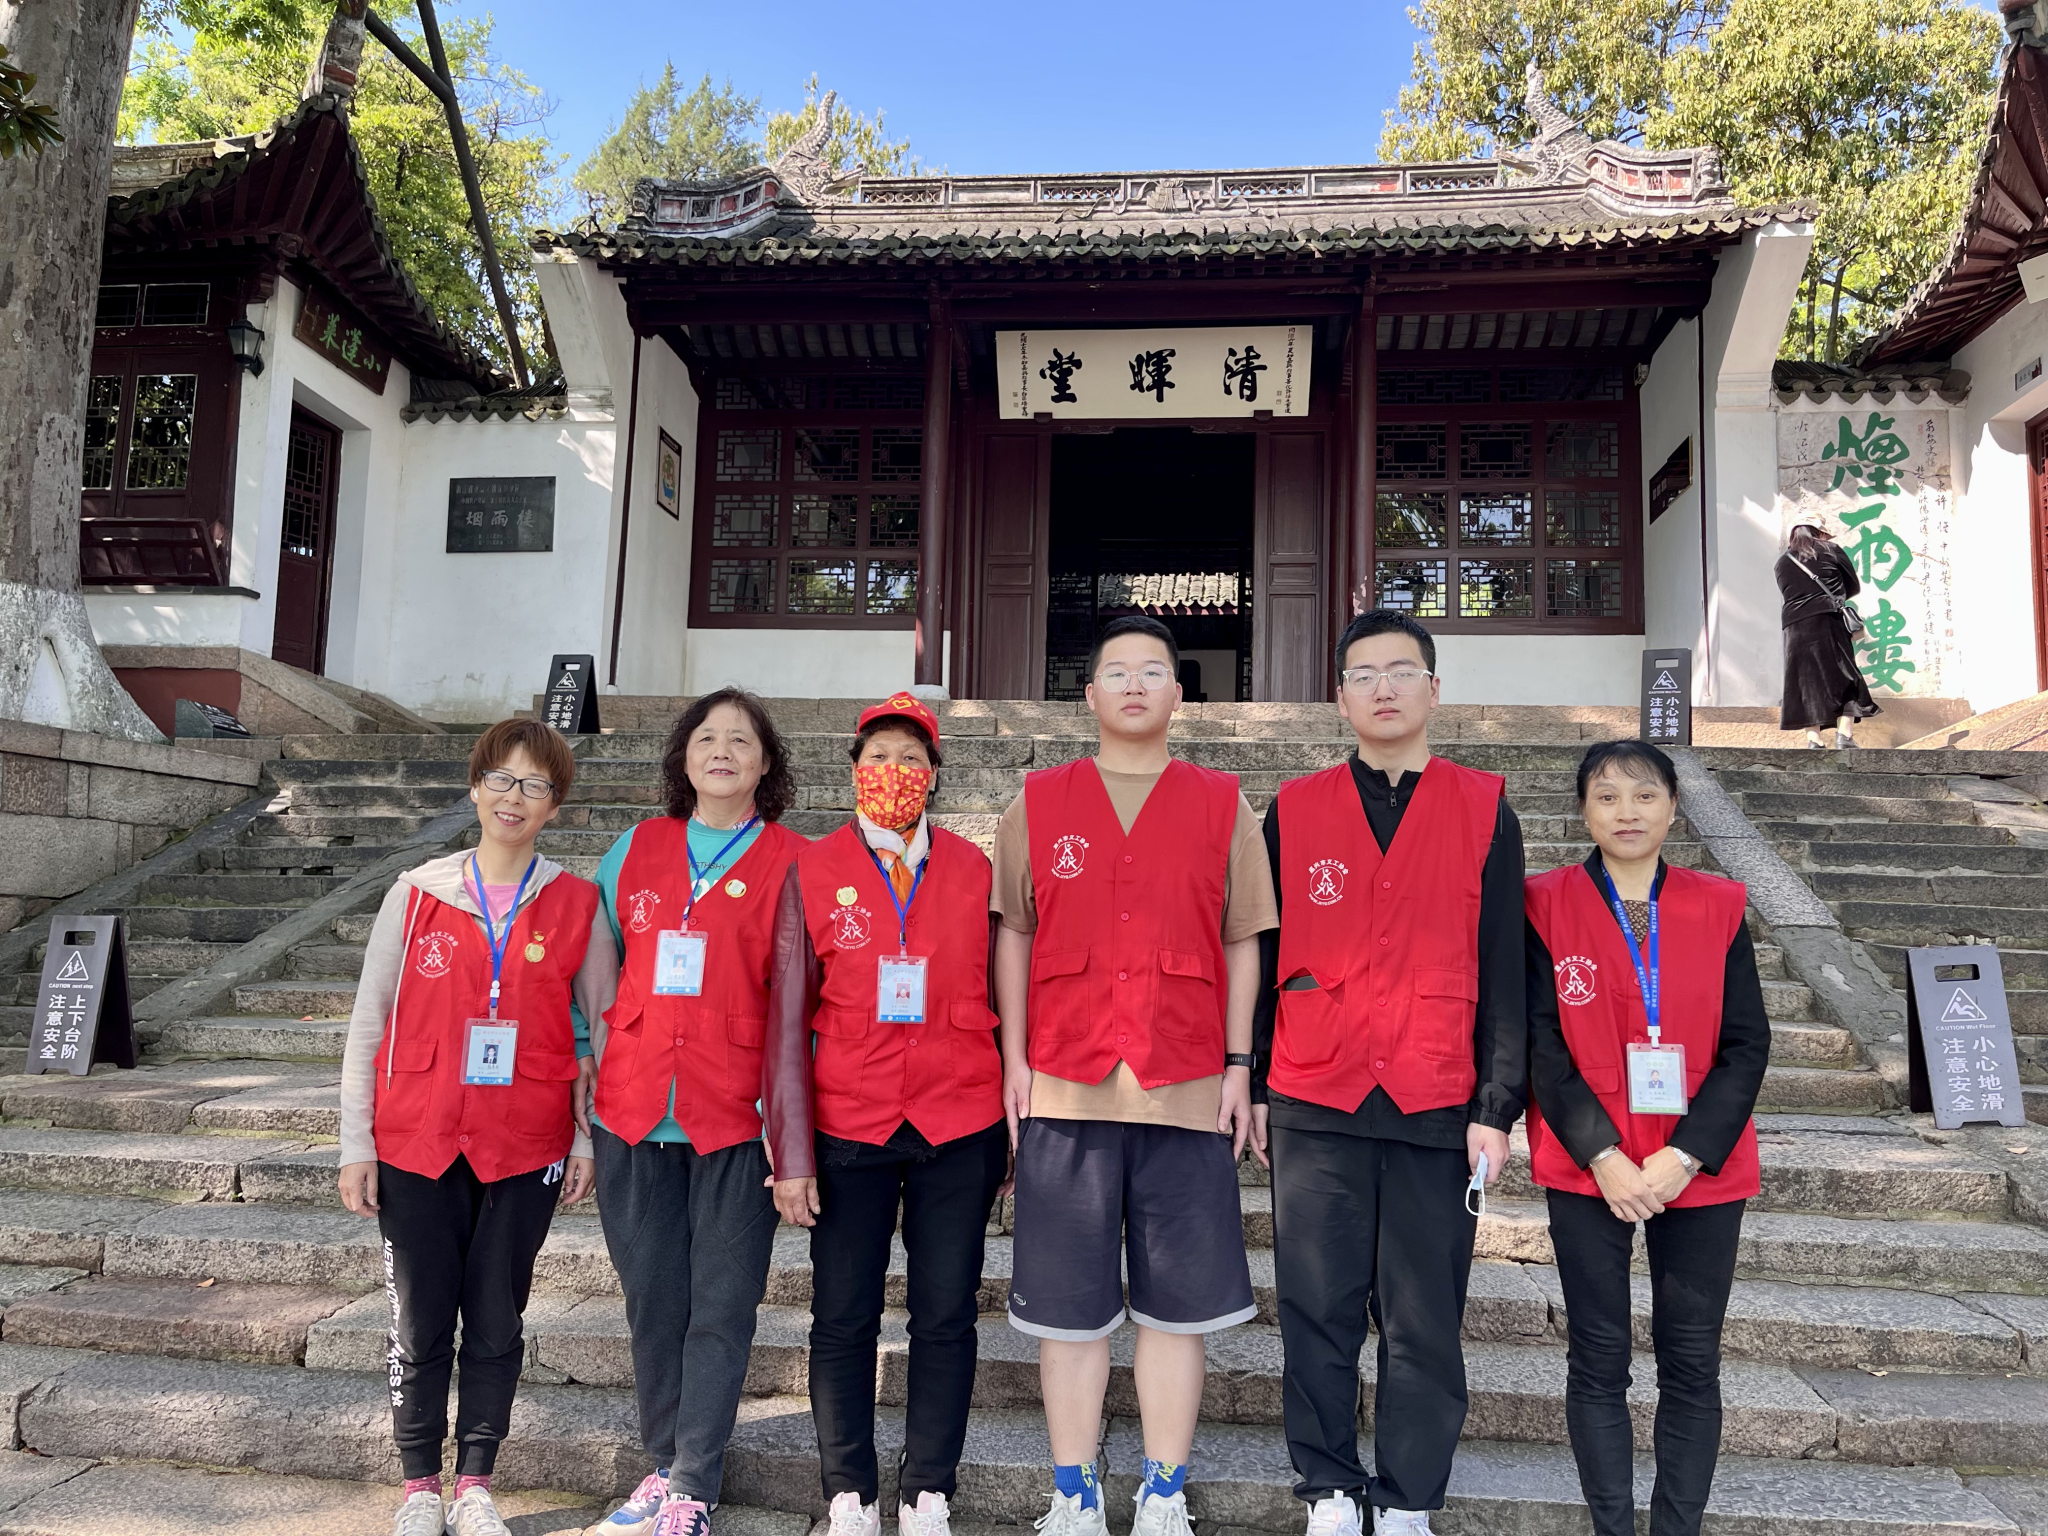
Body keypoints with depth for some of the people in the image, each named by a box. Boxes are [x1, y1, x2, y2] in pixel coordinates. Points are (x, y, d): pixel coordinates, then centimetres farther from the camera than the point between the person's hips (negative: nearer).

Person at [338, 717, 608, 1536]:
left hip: (525, 1149, 0)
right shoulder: (416, 893, 1)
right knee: (421, 1323, 8)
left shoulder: (577, 904, 0)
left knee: (496, 1321, 9)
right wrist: (356, 1144, 2)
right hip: (416, 1145, 0)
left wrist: (587, 1140, -1)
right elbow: (368, 1024, 4)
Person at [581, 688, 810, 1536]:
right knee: (653, 1298, 12)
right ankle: (663, 1465, 28)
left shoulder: (792, 862, 0)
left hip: (736, 1117, -3)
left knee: (719, 1306, 3)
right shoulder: (637, 849, 11)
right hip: (634, 1110, 3)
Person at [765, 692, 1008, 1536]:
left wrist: (1013, 1130, 3)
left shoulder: (975, 870, 3)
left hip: (960, 1133, 1)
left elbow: (1002, 1007, 6)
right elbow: (787, 1022, 0)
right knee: (843, 1320, 7)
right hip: (847, 1132, 0)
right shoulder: (811, 872, 1)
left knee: (946, 1318, 7)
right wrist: (791, 1153, -5)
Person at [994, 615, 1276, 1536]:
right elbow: (1013, 934, 9)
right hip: (1064, 1088, 0)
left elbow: (1242, 942, 8)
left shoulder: (1222, 805, 7)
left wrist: (1238, 1063, 1)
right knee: (1068, 1302, 7)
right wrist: (1014, 1059, 2)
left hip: (1187, 1091, 0)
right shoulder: (1038, 802, 7)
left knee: (1177, 1302, 8)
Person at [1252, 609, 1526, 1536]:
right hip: (1314, 1109, 1)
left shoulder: (1483, 811, 4)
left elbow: (1505, 970, 3)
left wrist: (1497, 1106, -2)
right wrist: (1253, 1085, 7)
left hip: (1436, 1110, 0)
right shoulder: (1292, 812, 6)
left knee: (1425, 1320, 8)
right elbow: (1261, 957, 9)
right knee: (1319, 1312, 8)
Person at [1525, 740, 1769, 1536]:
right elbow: (1541, 1046, -6)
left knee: (1691, 1361, 9)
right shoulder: (1547, 907, -3)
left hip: (1700, 1172, 2)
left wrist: (1686, 1155, -11)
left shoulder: (1719, 908, 2)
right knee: (1598, 1359, 7)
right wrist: (1604, 1156, -14)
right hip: (1587, 1171, -1)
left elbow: (1747, 1046, -1)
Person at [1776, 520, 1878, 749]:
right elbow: (1854, 586, 14)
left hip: (1794, 627, 2)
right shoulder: (1831, 550, 10)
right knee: (1844, 679, 3)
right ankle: (1844, 735, -9)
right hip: (1827, 623, -2)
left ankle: (1813, 740, -5)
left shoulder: (1782, 563, 16)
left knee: (1806, 685, 2)